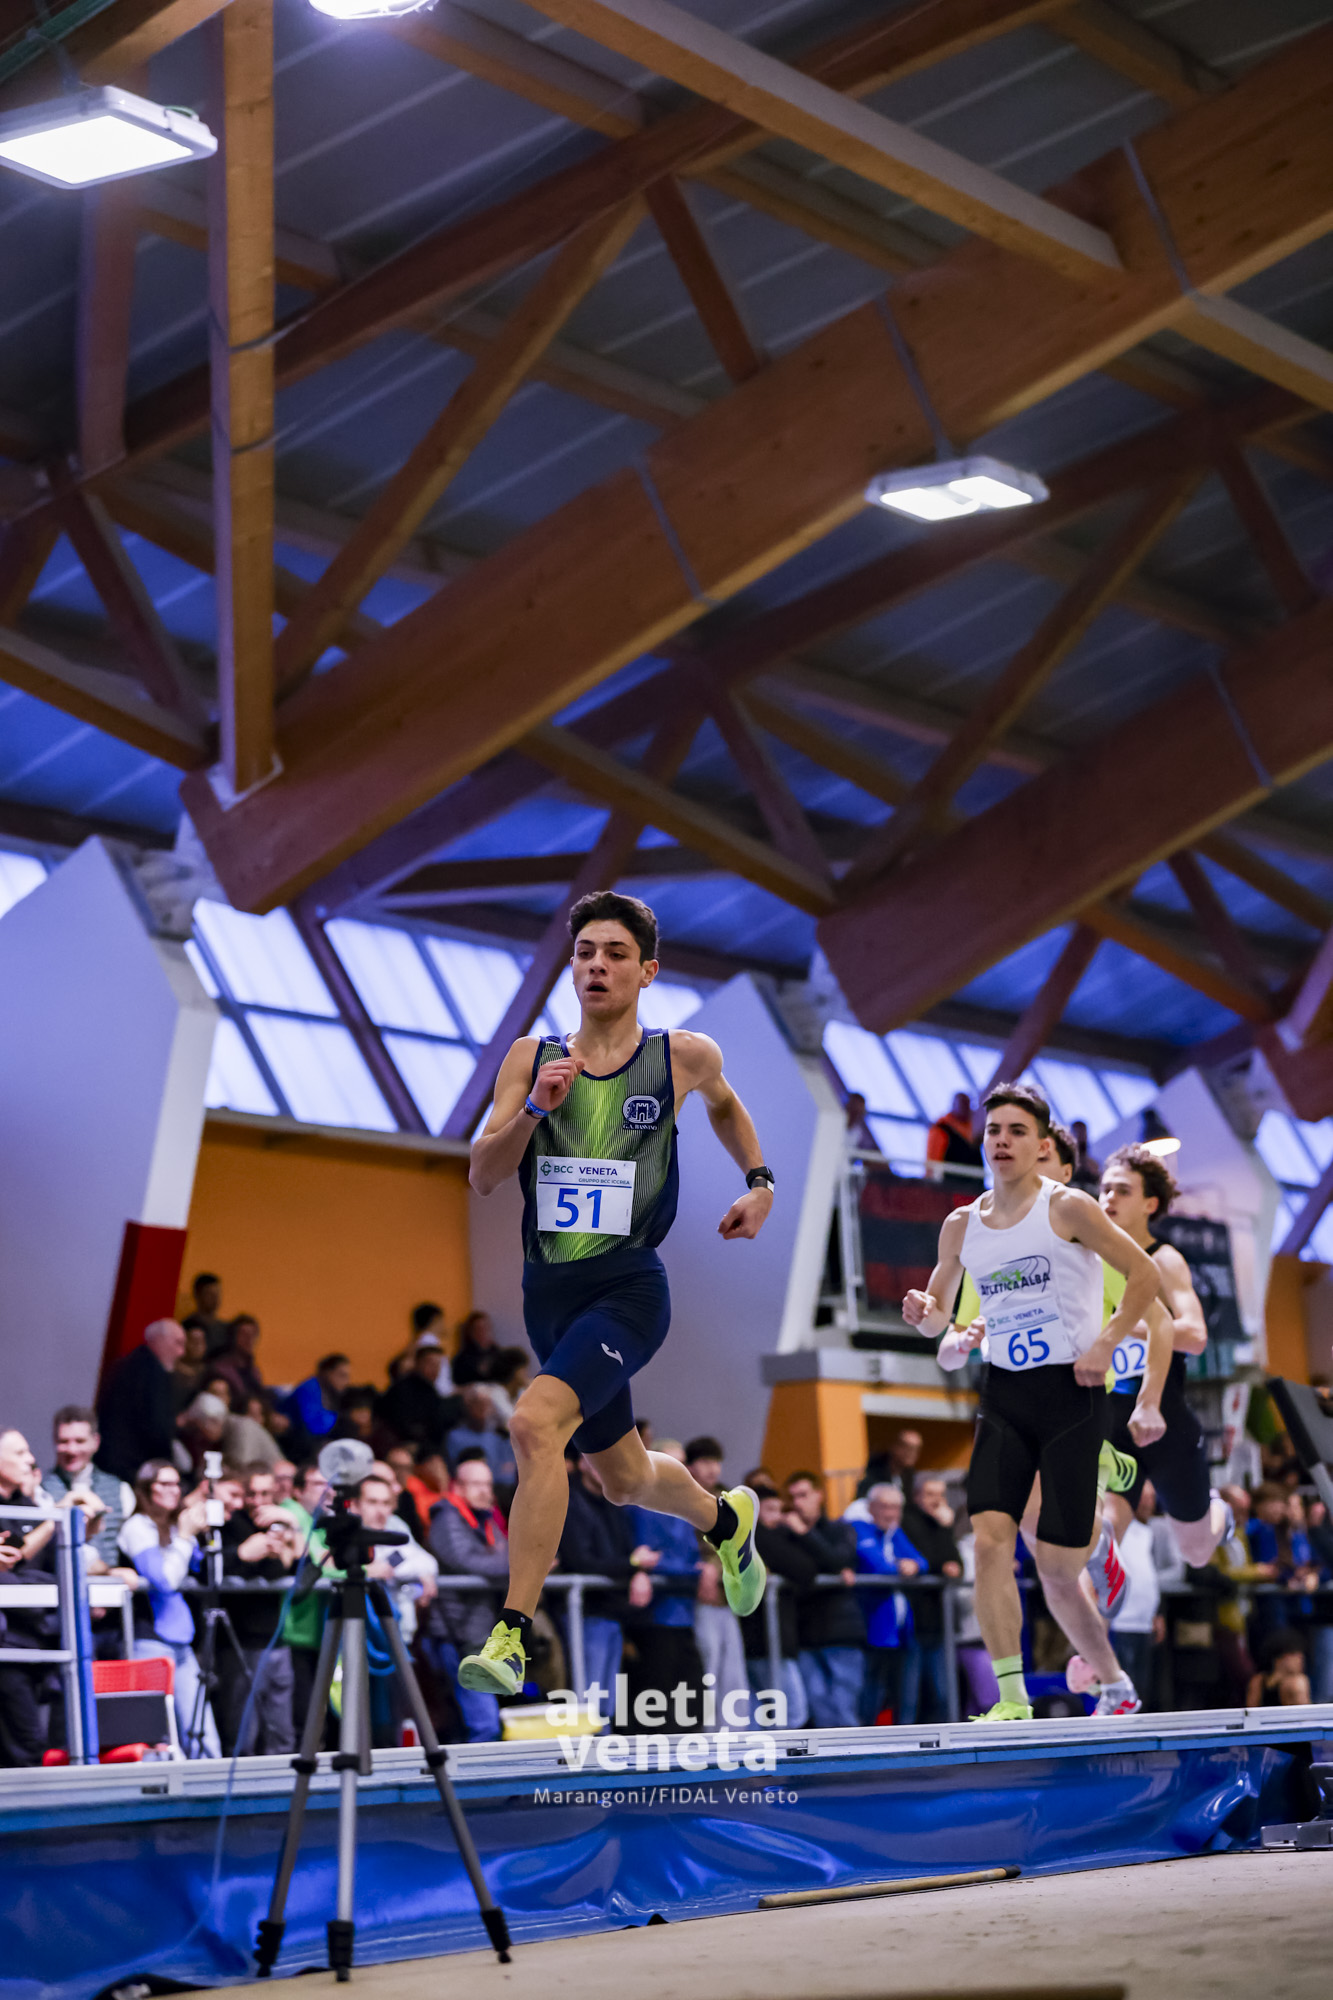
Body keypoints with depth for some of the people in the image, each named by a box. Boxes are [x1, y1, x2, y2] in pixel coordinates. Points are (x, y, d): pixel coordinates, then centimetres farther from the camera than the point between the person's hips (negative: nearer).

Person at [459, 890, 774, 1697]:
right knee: (626, 1480, 19)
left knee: (536, 1425, -28)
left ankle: (513, 1635, -25)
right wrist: (534, 1109, -17)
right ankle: (727, 1518, 52)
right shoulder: (531, 1058, 5)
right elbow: (483, 1177, -2)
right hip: (550, 1291, 4)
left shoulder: (684, 1056, 1)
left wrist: (760, 1184, 14)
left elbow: (725, 1103, 25)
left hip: (630, 1285, -4)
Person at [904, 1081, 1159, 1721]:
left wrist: (1106, 1344, -12)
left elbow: (1144, 1274, -2)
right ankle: (1012, 1700, -13)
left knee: (1056, 1568, -1)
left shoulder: (1067, 1208, -6)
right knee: (990, 1539, -15)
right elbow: (937, 1317, 18)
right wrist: (923, 1311, -5)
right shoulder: (961, 1226, 8)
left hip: (1071, 1391, -4)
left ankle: (1116, 1684, 22)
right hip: (1004, 1395, 4)